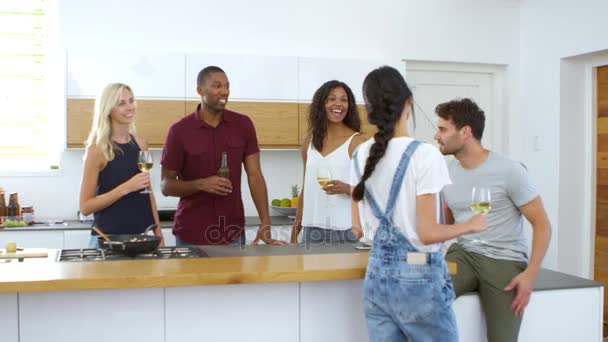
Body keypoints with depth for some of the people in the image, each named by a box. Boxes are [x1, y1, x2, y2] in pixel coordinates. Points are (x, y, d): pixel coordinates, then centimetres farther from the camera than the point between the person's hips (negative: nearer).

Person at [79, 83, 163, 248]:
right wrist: (126, 187, -20)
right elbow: (85, 206, -11)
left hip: (142, 235, 4)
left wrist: (158, 233, 8)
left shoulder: (140, 144, 6)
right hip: (108, 238, -4)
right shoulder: (97, 149, -9)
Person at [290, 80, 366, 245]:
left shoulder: (356, 141, -3)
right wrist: (296, 226, 11)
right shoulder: (310, 142, 9)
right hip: (312, 228, 4)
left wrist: (346, 188, -22)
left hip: (345, 229, -3)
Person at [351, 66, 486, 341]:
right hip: (418, 278, -5)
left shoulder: (361, 155, 2)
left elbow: (358, 228, 8)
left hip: (376, 276, 6)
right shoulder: (423, 154, -16)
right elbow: (428, 234, -17)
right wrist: (472, 225, -1)